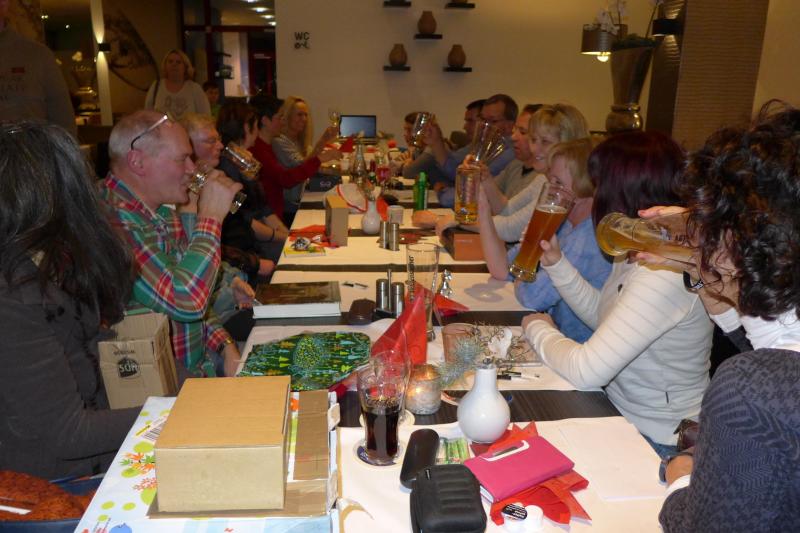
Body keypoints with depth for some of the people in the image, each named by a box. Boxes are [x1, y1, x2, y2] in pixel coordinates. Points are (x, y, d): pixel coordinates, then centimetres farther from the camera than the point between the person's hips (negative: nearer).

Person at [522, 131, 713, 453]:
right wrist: (555, 261, 3)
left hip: (659, 442, -8)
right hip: (622, 416, 8)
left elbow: (586, 371, -32)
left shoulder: (667, 273, -30)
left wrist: (538, 329, -12)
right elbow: (600, 313, 16)